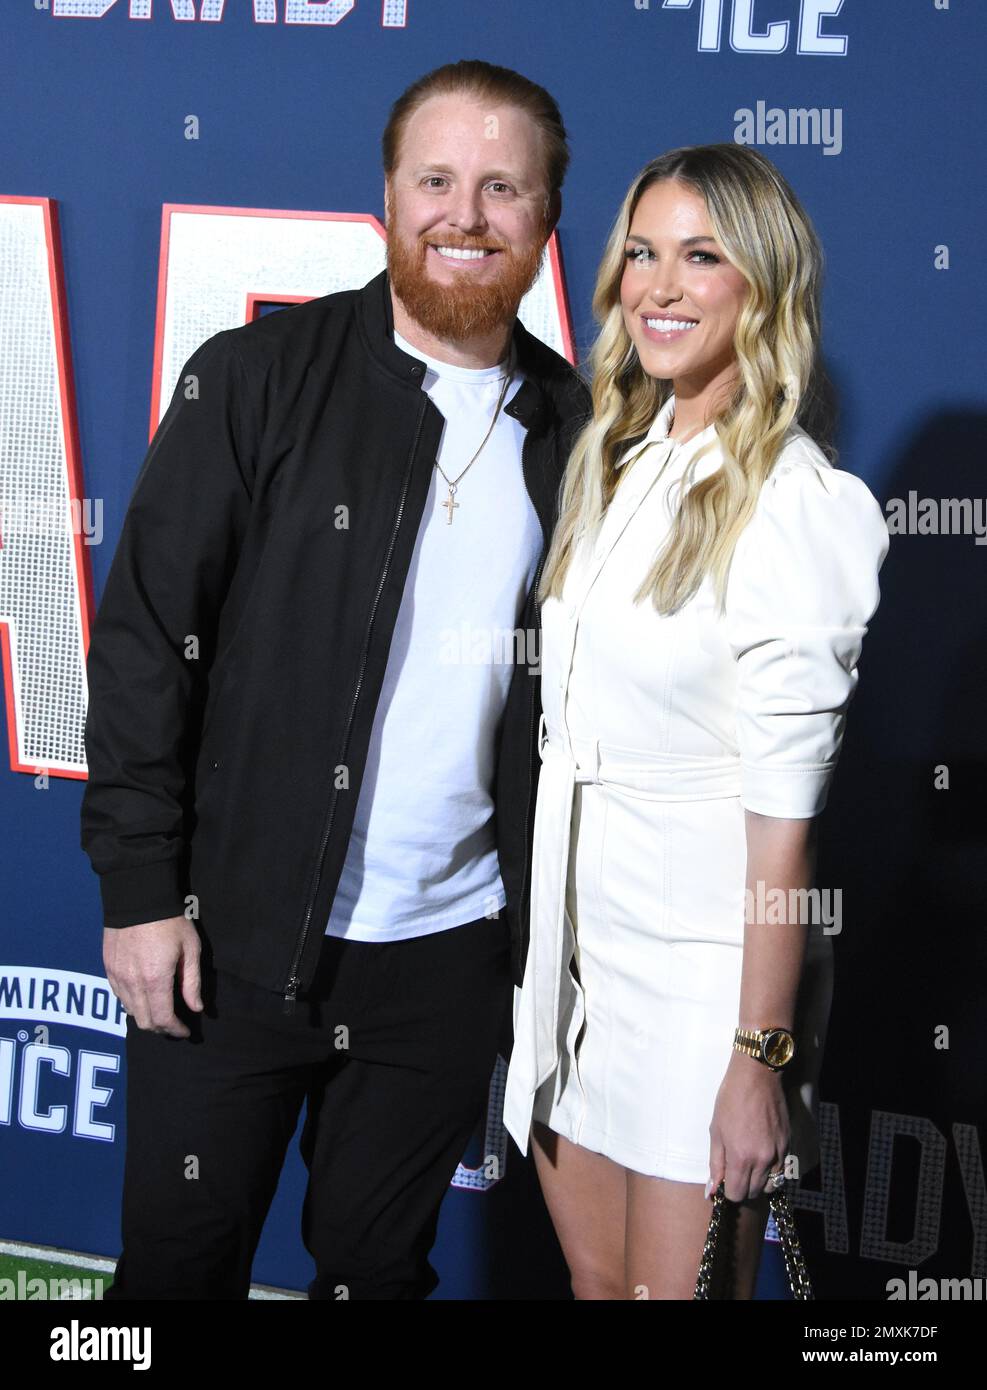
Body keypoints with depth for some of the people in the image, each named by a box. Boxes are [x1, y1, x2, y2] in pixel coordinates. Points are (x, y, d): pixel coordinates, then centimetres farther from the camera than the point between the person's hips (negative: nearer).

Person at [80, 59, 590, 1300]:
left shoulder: (572, 429, 4)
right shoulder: (255, 380, -5)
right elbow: (145, 639, -6)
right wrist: (140, 889, -10)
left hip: (450, 954, 3)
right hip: (235, 940, -2)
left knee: (379, 1264, 17)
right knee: (180, 1258, 10)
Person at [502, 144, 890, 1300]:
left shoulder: (794, 503, -16)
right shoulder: (615, 465, 7)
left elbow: (784, 813, -17)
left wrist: (759, 1058, -17)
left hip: (700, 960, -7)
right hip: (574, 939, 7)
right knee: (596, 1280, 17)